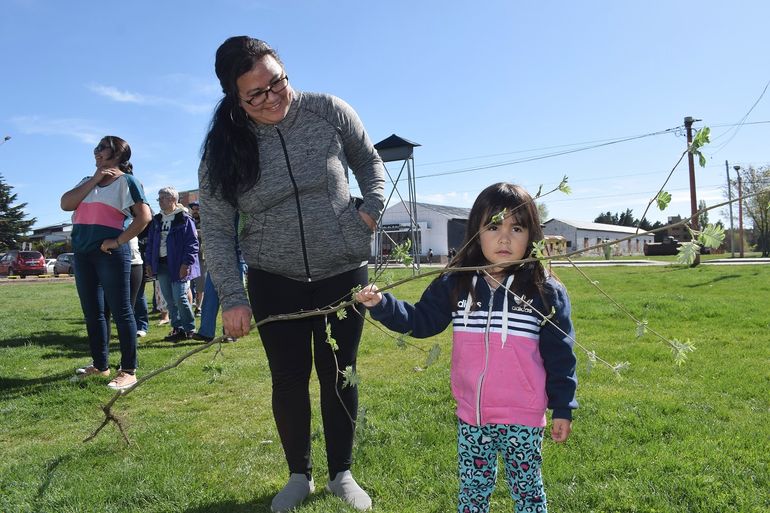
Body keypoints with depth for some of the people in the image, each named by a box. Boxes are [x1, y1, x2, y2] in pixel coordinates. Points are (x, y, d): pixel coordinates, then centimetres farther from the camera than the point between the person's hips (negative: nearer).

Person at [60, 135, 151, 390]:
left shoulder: (126, 181, -3)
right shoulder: (88, 181, 18)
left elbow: (144, 216, -14)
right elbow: (65, 204, 2)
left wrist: (119, 241, -15)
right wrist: (94, 180, -2)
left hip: (109, 253, -7)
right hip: (82, 253, 8)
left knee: (120, 311, -5)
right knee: (92, 312, 12)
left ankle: (128, 371, -2)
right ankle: (100, 365, 23)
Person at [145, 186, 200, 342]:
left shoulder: (184, 218, -6)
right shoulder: (157, 220, 15)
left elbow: (192, 243, -11)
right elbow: (150, 243, 19)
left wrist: (186, 263, -18)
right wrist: (149, 262, 11)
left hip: (178, 265, -7)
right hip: (162, 265, 7)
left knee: (180, 298, -9)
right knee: (169, 300, 8)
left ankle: (189, 329, 3)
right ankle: (177, 328, 17)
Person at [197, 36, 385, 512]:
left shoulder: (330, 112, -8)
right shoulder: (223, 148, -7)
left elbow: (370, 162, 8)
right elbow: (215, 228, -6)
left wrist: (372, 209, -8)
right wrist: (232, 296, -14)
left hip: (344, 272, 0)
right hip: (275, 282, 1)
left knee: (339, 376, 9)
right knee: (289, 380, 8)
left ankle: (342, 474, 30)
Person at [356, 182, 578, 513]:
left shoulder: (546, 292, -9)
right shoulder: (455, 284, -3)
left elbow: (559, 355, -4)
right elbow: (421, 320, 2)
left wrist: (562, 408, -2)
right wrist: (382, 305, -12)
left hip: (523, 419, -2)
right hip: (470, 415, 3)